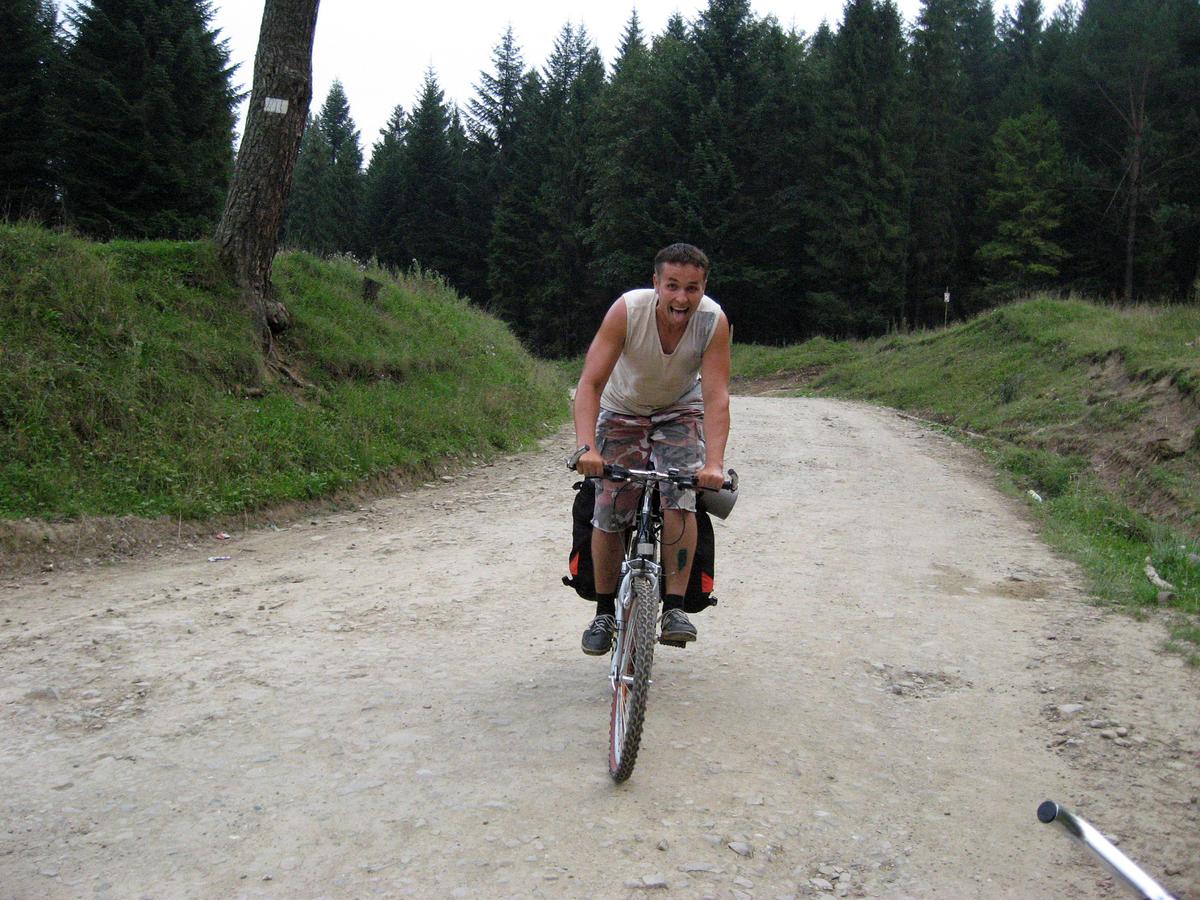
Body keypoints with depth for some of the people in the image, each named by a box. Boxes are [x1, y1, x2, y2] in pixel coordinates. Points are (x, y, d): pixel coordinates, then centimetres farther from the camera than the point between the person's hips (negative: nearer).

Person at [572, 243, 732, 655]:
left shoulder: (714, 321, -25)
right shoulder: (627, 310, -29)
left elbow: (716, 396, -29)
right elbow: (590, 382, -32)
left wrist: (714, 463, -42)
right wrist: (586, 446, -46)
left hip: (680, 413, 0)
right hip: (622, 413, 0)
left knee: (680, 500, -23)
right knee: (608, 515, -7)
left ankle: (674, 607, -12)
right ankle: (604, 612, 13)